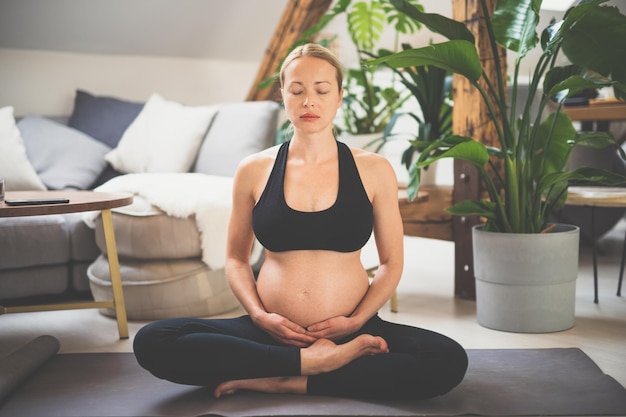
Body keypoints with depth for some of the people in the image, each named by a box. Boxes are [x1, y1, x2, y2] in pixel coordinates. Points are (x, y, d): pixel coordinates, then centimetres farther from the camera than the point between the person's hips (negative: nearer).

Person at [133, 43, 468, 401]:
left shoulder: (374, 170, 3)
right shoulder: (254, 171, 5)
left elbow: (392, 262, 7)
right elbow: (236, 258, 12)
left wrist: (357, 320, -8)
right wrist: (259, 315, -6)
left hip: (349, 333, 0)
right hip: (272, 331, 1)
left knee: (449, 360, -28)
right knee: (152, 341, -22)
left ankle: (287, 382, -19)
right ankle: (313, 362, -21)